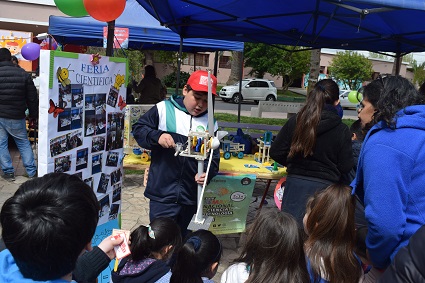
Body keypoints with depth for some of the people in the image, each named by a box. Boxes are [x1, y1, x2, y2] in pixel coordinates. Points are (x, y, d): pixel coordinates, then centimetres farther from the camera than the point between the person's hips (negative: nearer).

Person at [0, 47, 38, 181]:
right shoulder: (23, 74, -4)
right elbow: (32, 98, -1)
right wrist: (34, 114, 10)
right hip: (16, 117, 1)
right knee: (24, 143, 14)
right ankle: (31, 171, 15)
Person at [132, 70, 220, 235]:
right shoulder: (163, 109, -5)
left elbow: (213, 156, 6)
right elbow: (138, 129, -2)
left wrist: (207, 173, -14)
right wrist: (157, 136, -21)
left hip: (190, 196, 4)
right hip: (162, 194, -3)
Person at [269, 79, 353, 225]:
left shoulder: (294, 122, -5)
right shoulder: (342, 130, -9)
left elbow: (276, 153, -2)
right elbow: (345, 167, -6)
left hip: (295, 185, 2)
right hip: (325, 187, -1)